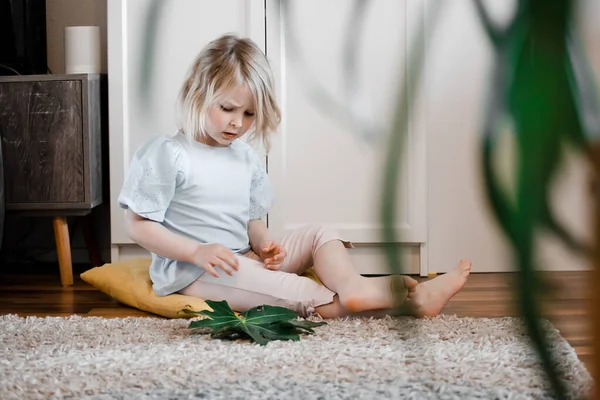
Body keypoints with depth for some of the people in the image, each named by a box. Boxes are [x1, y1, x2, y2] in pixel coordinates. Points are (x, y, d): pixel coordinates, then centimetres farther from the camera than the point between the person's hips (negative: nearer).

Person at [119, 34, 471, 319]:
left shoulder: (245, 157, 14)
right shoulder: (167, 154, -7)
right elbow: (139, 226, -11)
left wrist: (263, 242, -6)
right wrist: (197, 252, -22)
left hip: (244, 260, 8)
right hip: (191, 272, -8)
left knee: (318, 235, -5)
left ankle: (352, 286, -37)